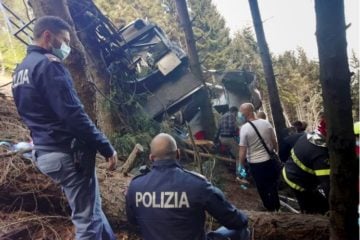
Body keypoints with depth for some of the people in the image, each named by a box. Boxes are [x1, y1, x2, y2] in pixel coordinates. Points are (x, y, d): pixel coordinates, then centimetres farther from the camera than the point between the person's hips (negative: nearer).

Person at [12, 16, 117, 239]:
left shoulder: (21, 70, 16)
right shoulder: (48, 65, -15)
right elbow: (73, 115, -21)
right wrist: (106, 147, -17)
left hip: (46, 152, 10)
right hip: (66, 152, -10)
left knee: (93, 208, 22)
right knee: (87, 219, 0)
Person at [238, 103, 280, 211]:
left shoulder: (244, 128, -17)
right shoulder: (266, 123, -4)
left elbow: (243, 150, -16)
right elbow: (274, 142, 5)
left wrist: (241, 165, -2)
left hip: (255, 164, -4)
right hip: (270, 160, 4)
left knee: (263, 189, 14)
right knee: (273, 186, 23)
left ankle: (270, 209, 27)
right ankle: (277, 207, 37)